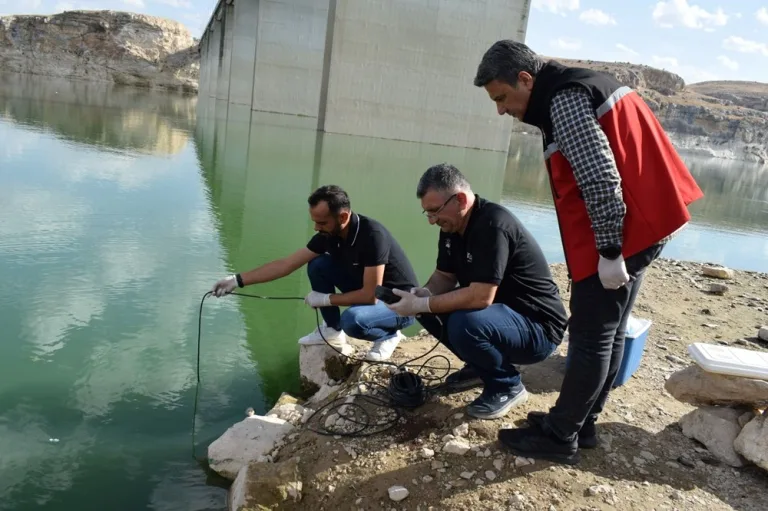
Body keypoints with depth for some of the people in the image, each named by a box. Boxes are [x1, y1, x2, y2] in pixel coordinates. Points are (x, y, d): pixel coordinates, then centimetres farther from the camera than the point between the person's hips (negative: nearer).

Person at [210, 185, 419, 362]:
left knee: (352, 319, -35)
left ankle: (388, 335, -2)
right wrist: (238, 280, -8)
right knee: (317, 265, -8)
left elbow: (371, 295, -31)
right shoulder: (329, 234, -9)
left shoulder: (373, 235, -32)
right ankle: (333, 331, 8)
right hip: (368, 290, 7)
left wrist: (325, 299, -20)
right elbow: (286, 264, -4)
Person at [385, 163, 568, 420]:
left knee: (465, 324, -34)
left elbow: (481, 297, -33)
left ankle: (508, 386, -5)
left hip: (537, 326, -9)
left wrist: (421, 305, -26)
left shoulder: (493, 224, -27)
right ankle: (479, 366, 13)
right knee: (429, 308, -3)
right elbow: (444, 275, 7)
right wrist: (421, 295, -15)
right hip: (498, 312, 9)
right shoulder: (452, 225, 0)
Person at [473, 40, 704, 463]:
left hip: (624, 231, -11)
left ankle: (560, 436, 11)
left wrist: (608, 252, -21)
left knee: (590, 338, -1)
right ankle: (580, 424, 28)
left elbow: (601, 180, -24)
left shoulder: (565, 100, -16)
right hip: (642, 225, 11)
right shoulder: (573, 89, 16)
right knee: (608, 334, 16)